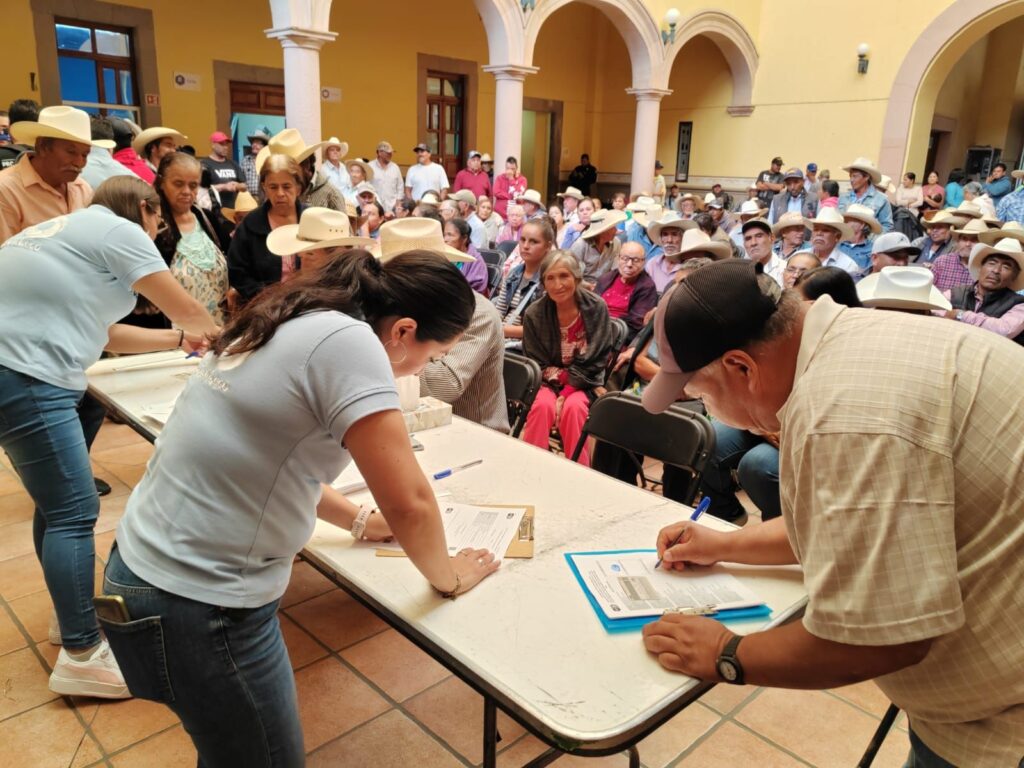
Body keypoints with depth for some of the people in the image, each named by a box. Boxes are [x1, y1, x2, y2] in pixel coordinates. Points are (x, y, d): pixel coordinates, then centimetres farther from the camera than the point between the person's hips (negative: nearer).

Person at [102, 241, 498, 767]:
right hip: (199, 608, -8)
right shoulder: (349, 340, -21)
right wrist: (447, 575, -2)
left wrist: (359, 520, 21)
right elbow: (408, 503, -21)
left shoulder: (292, 324, 6)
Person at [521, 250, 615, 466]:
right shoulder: (535, 313, -11)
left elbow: (595, 360, -11)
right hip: (547, 380, 0)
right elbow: (537, 365, -4)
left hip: (584, 382, 0)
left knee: (574, 407, -30)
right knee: (543, 404, -31)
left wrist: (566, 393, -20)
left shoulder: (596, 307, -12)